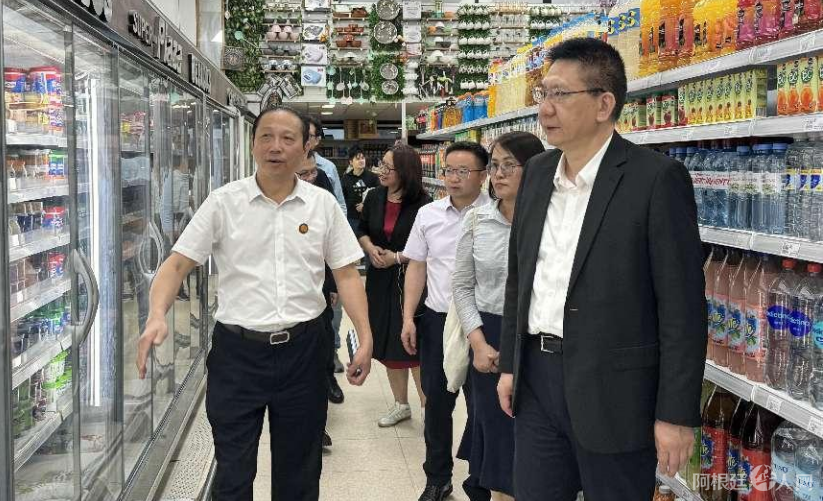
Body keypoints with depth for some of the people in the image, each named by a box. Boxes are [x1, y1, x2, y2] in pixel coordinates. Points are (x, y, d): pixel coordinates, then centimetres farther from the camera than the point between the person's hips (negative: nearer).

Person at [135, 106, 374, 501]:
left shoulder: (323, 205, 2)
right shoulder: (223, 202, -3)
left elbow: (346, 275, 5)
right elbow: (177, 264, -4)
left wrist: (365, 338, -4)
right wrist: (157, 317, -21)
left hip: (302, 349, 2)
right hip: (237, 349, -1)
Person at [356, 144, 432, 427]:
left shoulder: (422, 203, -14)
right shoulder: (374, 197, 3)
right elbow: (362, 230, 17)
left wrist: (397, 257, -16)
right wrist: (370, 247, -3)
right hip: (380, 280, 6)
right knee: (387, 344, 13)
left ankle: (427, 407, 10)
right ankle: (401, 404, 29)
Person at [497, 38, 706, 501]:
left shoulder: (657, 178, -13)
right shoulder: (537, 172, 8)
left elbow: (682, 304, -13)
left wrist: (676, 414, -14)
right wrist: (509, 364, 15)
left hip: (613, 389, -6)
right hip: (536, 379, 6)